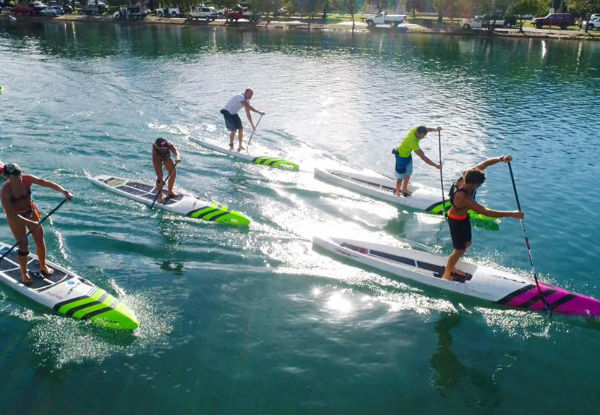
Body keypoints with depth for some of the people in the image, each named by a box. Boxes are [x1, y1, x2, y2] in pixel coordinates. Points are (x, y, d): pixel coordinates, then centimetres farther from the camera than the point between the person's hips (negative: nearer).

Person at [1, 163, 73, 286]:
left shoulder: (27, 179, -17)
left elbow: (46, 183, -21)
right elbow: (10, 214, -28)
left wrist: (64, 192, -34)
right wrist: (30, 223, -33)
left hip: (31, 212, 4)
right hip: (16, 217, -4)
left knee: (40, 241, 9)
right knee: (23, 246, -3)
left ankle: (43, 266, 33)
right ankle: (24, 274, 17)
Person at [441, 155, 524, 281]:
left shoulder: (467, 175, -23)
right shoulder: (462, 197, -43)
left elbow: (483, 164, -11)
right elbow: (484, 212, -42)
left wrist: (501, 159, -31)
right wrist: (512, 214, -40)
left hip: (464, 216, 8)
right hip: (457, 221, -8)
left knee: (467, 244, 23)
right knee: (460, 250, 9)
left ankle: (451, 267, 44)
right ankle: (446, 274, 31)